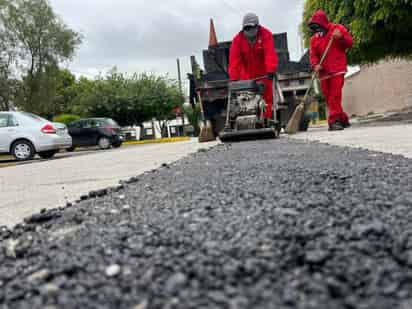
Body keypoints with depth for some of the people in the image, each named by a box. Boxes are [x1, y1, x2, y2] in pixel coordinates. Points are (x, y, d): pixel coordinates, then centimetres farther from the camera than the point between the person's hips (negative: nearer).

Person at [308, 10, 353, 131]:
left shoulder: (338, 28, 4)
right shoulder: (314, 39, 13)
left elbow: (350, 43, 2)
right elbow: (313, 55, 5)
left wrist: (341, 37, -17)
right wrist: (315, 65, -15)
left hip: (337, 69, -5)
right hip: (323, 71, 5)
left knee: (335, 95, -17)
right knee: (328, 97, 8)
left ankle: (334, 120, -17)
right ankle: (343, 119, 20)